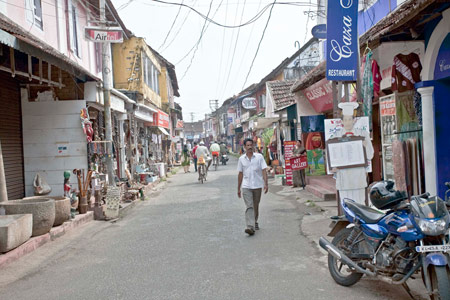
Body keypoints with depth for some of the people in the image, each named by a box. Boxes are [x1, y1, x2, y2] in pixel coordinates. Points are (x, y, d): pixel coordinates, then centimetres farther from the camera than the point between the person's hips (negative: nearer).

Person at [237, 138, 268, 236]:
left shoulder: (259, 157, 0)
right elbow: (240, 174, 11)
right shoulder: (241, 159, 5)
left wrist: (266, 184, -15)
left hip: (257, 185, 0)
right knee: (249, 207, -11)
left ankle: (255, 223, 35)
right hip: (246, 186, 0)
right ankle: (250, 227, -18)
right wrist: (238, 188, 12)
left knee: (256, 206, 13)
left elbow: (264, 170, -4)